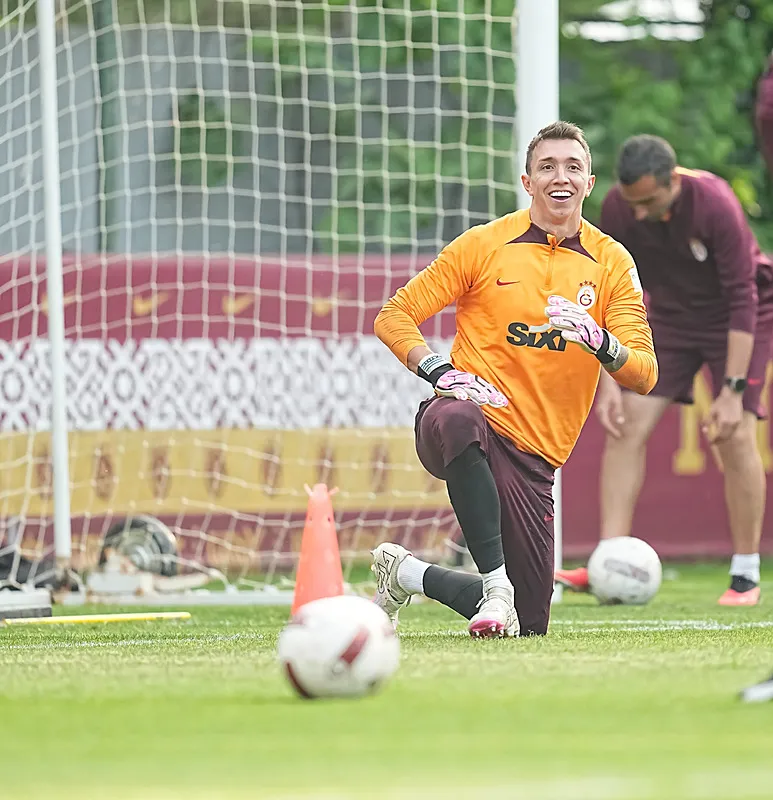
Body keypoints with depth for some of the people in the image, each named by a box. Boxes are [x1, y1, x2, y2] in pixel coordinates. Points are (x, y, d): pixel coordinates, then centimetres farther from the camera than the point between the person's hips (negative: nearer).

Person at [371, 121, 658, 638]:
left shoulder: (612, 263, 7)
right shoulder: (485, 246, 1)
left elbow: (643, 375, -1)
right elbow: (394, 317, 3)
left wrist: (597, 339, -22)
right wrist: (442, 372, -15)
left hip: (534, 458, 3)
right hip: (470, 420, -3)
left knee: (529, 624, 2)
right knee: (457, 419, -44)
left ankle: (408, 576, 29)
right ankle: (495, 582, -35)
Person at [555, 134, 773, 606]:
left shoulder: (715, 205, -32)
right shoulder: (618, 209, -18)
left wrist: (733, 390, -30)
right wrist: (609, 380, -15)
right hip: (671, 316, 4)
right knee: (627, 427, -10)